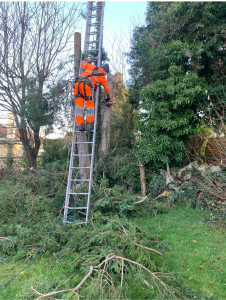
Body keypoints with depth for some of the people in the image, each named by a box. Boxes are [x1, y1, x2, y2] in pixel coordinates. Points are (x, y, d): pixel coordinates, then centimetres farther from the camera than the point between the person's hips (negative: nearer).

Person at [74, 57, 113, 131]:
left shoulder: (92, 67, 28)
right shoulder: (102, 77, 21)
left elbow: (82, 64, 42)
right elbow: (107, 88, 35)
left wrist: (88, 61, 62)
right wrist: (108, 97, 52)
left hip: (77, 83, 4)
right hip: (86, 85, -4)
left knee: (79, 104, 3)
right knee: (90, 105, 6)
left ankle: (79, 125, -2)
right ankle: (89, 124, -5)